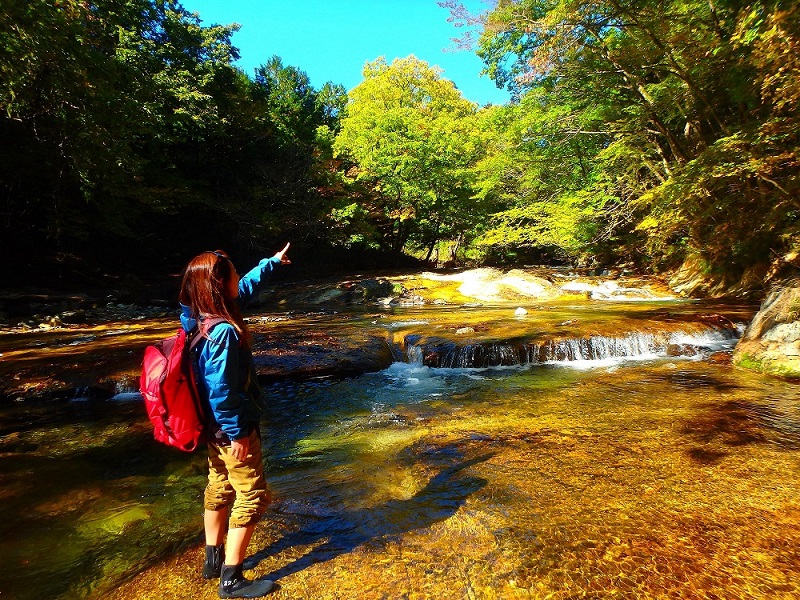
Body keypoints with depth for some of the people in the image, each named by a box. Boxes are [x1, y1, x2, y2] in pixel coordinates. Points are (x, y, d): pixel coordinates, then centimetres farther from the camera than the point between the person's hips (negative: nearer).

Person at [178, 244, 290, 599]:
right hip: (232, 429, -9)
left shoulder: (202, 318, 0)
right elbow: (221, 390, -28)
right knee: (252, 497, 5)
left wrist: (272, 263, 23)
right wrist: (237, 433, -20)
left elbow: (245, 288, 15)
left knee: (219, 489, 23)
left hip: (217, 427, 10)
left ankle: (213, 559, 40)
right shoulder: (223, 331, -29)